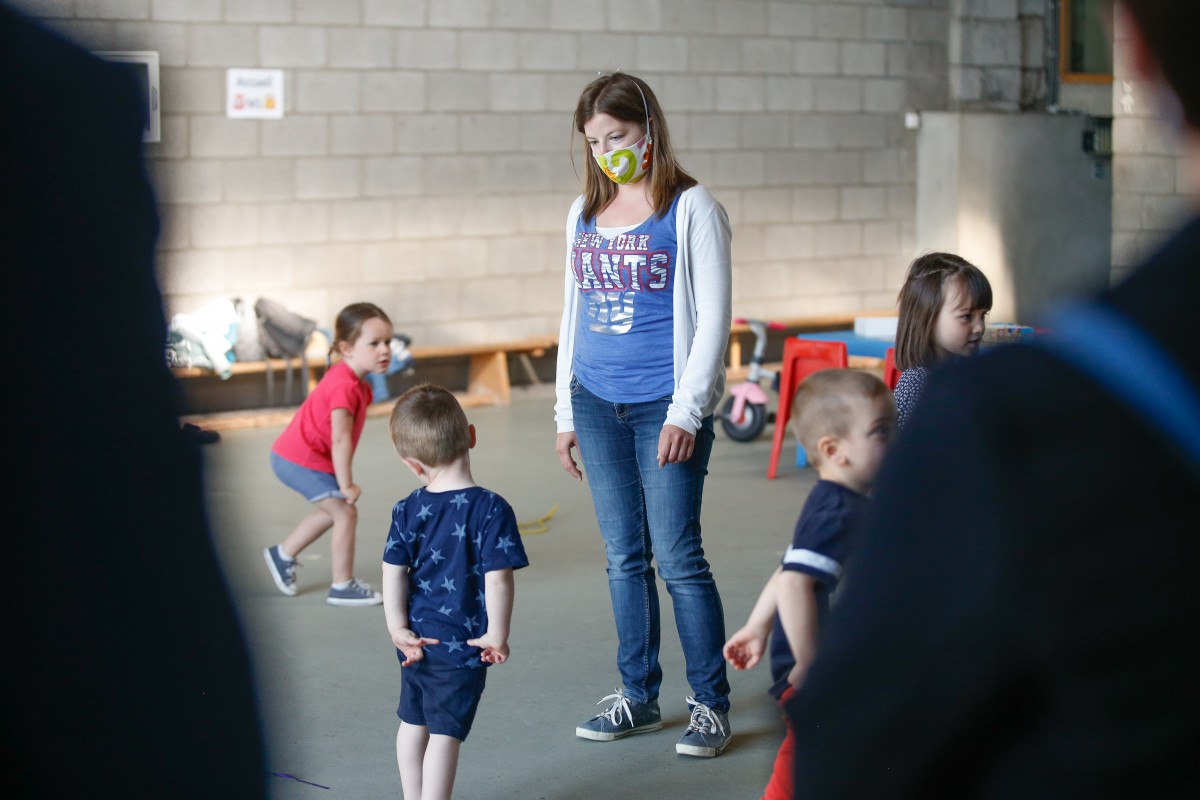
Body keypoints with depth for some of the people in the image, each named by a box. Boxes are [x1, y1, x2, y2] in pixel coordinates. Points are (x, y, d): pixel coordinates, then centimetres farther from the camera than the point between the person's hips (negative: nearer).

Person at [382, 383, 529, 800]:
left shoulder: (407, 510, -3)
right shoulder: (491, 509, -16)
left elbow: (393, 572, -4)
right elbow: (497, 578, -18)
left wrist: (398, 628, 1)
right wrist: (497, 635, -9)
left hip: (417, 640, 5)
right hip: (461, 644, -5)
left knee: (413, 722, 21)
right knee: (445, 732, 0)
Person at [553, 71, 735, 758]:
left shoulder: (691, 208, -3)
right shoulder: (585, 212, 13)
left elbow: (713, 318, -7)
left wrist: (687, 410, -13)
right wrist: (566, 413, 15)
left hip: (665, 406, -5)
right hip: (597, 404, 5)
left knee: (678, 556, -5)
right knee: (624, 558, 9)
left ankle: (712, 703, 6)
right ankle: (639, 695, 19)